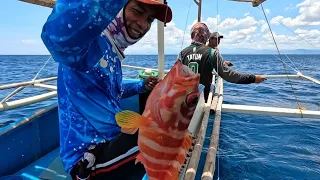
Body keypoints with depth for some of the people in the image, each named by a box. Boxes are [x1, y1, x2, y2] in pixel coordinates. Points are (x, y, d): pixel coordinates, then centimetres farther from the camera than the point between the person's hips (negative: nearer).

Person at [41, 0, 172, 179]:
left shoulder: (113, 52, 9)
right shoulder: (91, 41, -20)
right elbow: (58, 35, -46)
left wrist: (142, 86, 12)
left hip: (111, 140, 9)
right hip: (89, 156, -9)